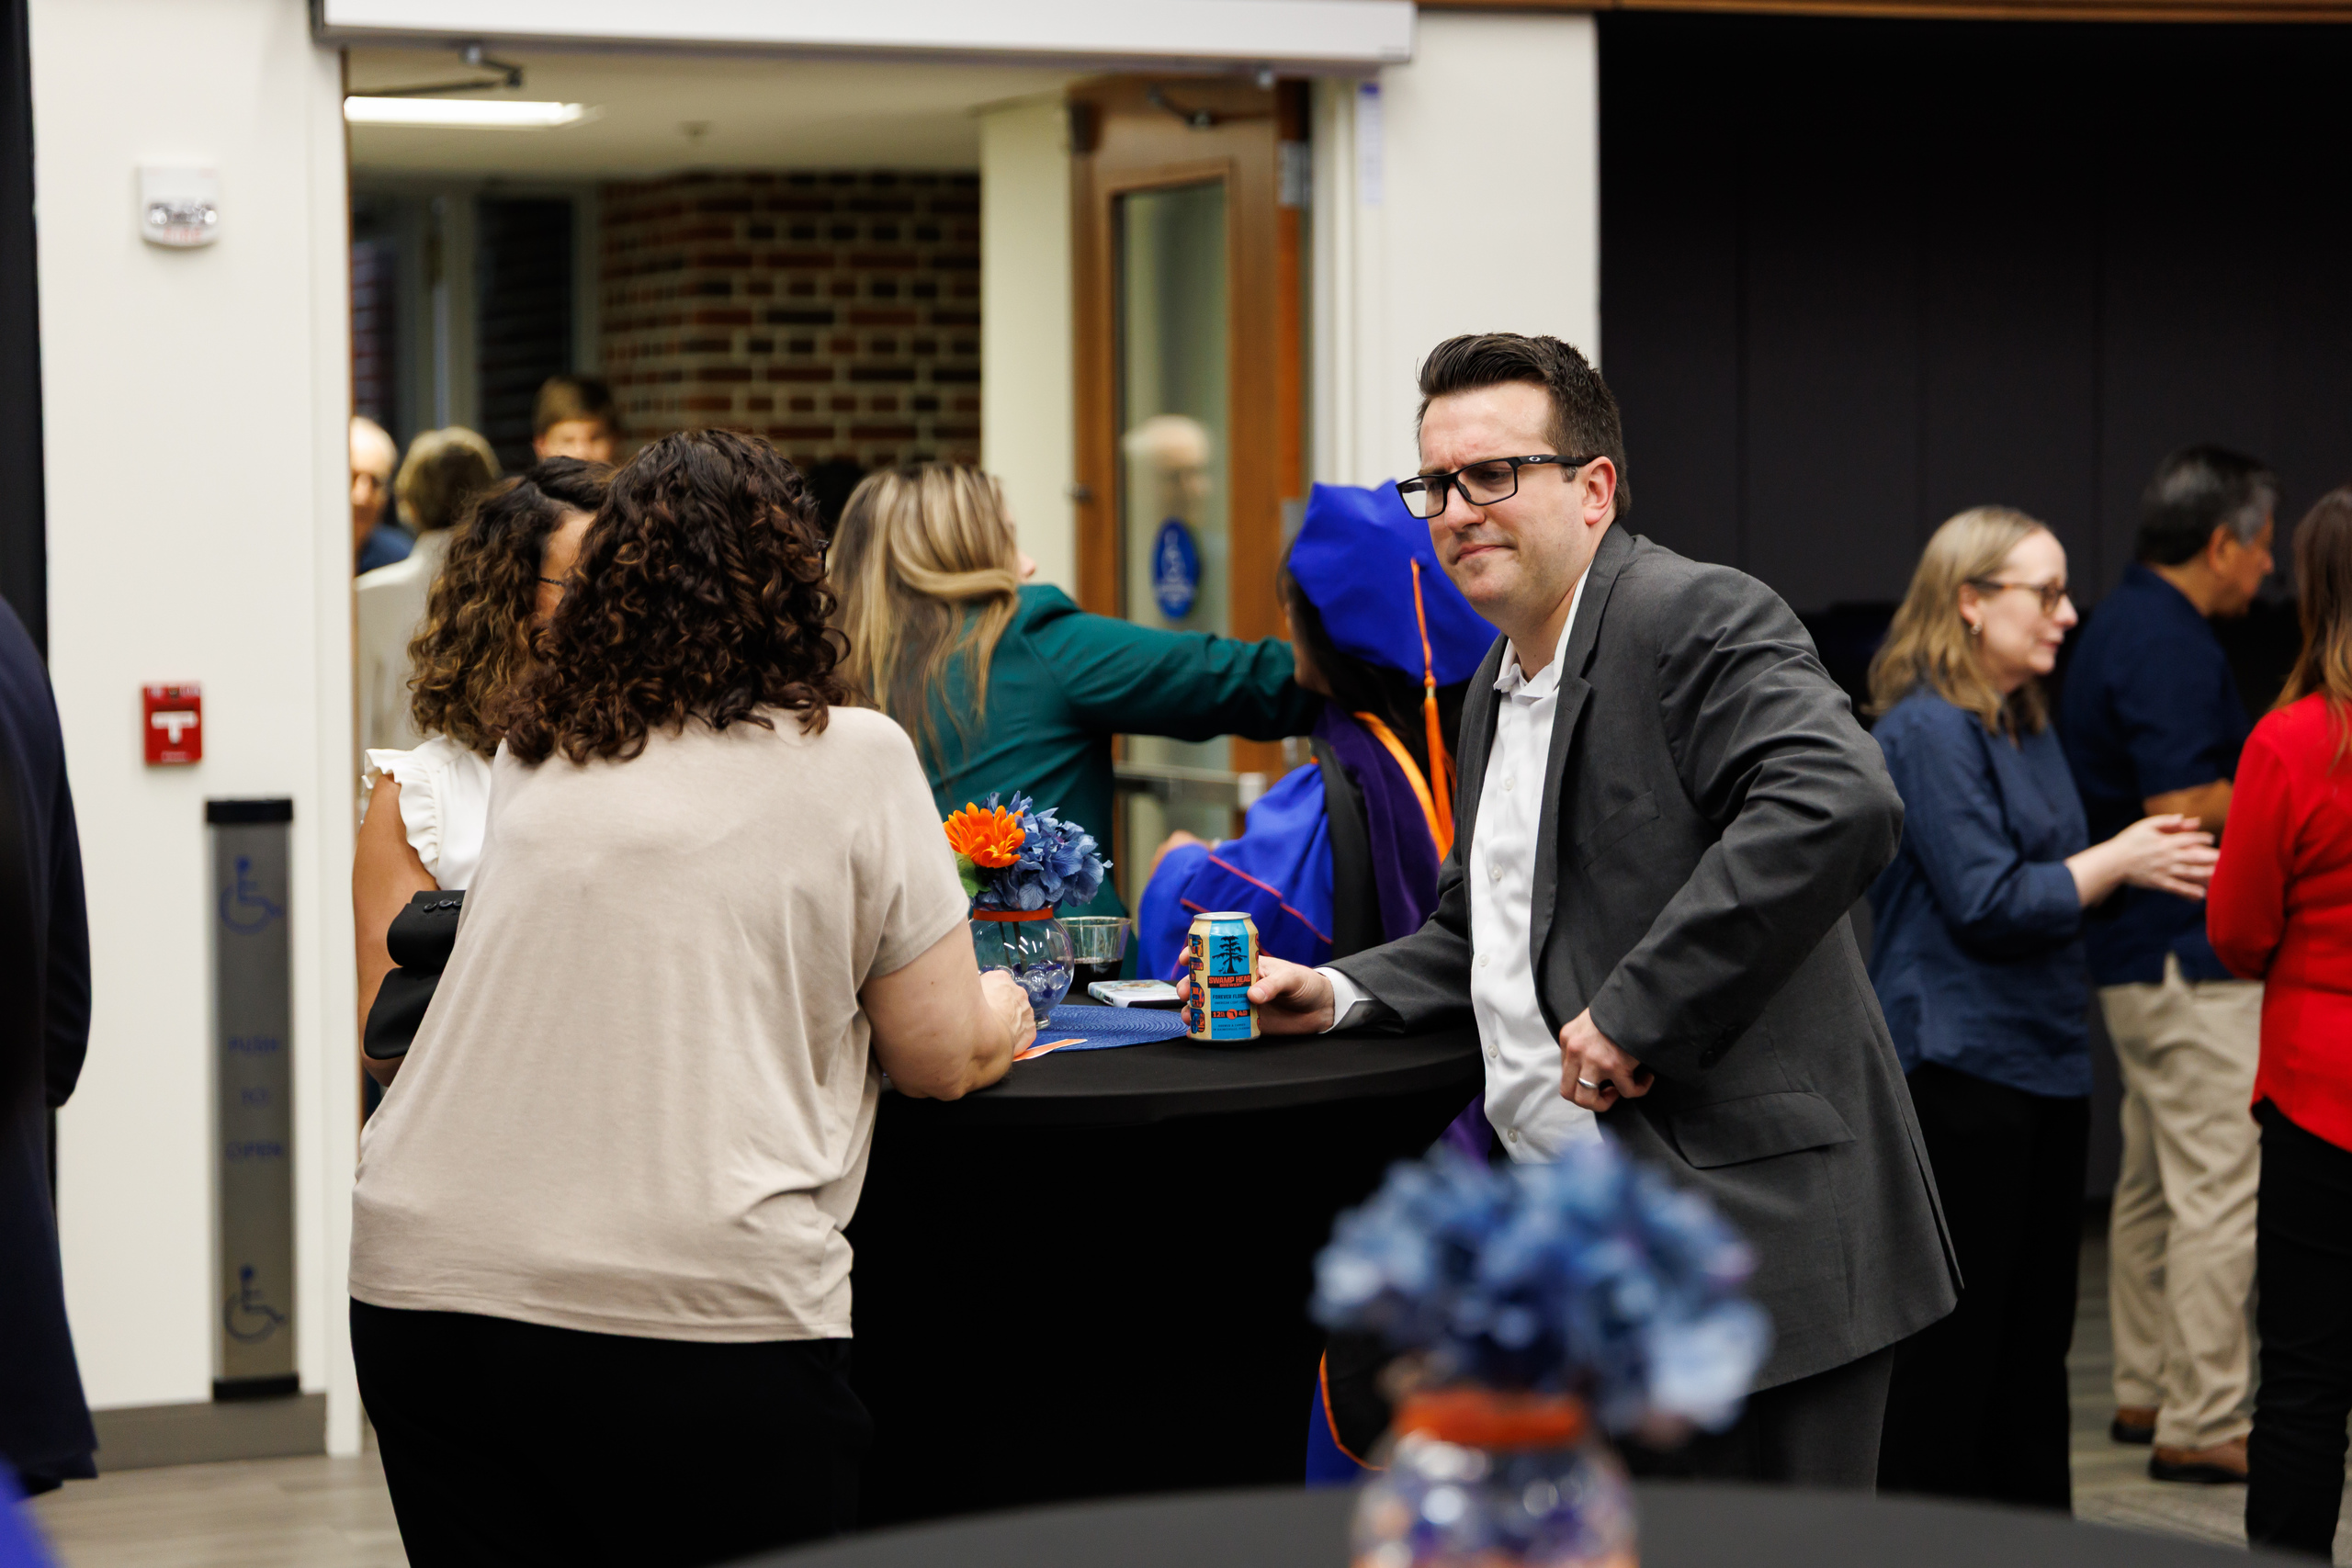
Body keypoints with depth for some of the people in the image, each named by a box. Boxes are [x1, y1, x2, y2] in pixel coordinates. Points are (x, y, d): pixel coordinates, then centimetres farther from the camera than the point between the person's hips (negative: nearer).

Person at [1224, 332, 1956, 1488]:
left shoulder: (1699, 620, -12)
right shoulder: (1495, 692, 19)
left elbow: (1838, 805, -29)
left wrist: (1636, 1012, -26)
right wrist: (1342, 994, 9)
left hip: (1749, 1234, -9)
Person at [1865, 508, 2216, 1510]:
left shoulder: (2027, 727, 15)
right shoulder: (1928, 731, -14)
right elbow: (1987, 904, -18)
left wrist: (2147, 859, 7)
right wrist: (2115, 864, -10)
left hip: (2043, 1063, 9)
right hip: (1959, 1065, -9)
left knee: (2035, 1336, 13)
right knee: (1950, 1343, -4)